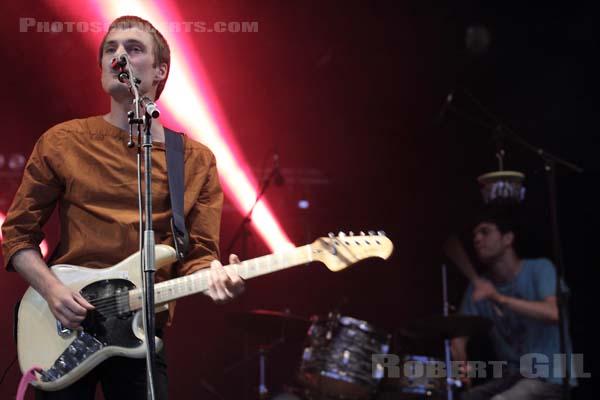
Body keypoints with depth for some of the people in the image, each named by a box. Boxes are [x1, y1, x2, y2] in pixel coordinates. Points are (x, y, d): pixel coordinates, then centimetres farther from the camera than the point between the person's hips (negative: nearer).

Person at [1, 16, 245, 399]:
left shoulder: (197, 161, 5)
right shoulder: (62, 143, 3)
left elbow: (198, 253, 3)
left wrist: (214, 276, -20)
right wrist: (51, 289, -12)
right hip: (64, 327, -1)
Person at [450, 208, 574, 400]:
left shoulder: (539, 269, -9)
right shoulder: (478, 287, 7)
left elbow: (555, 313, -27)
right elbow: (460, 333, 3)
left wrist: (500, 299, -37)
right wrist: (461, 364, -20)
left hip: (549, 377, -6)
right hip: (508, 377, 6)